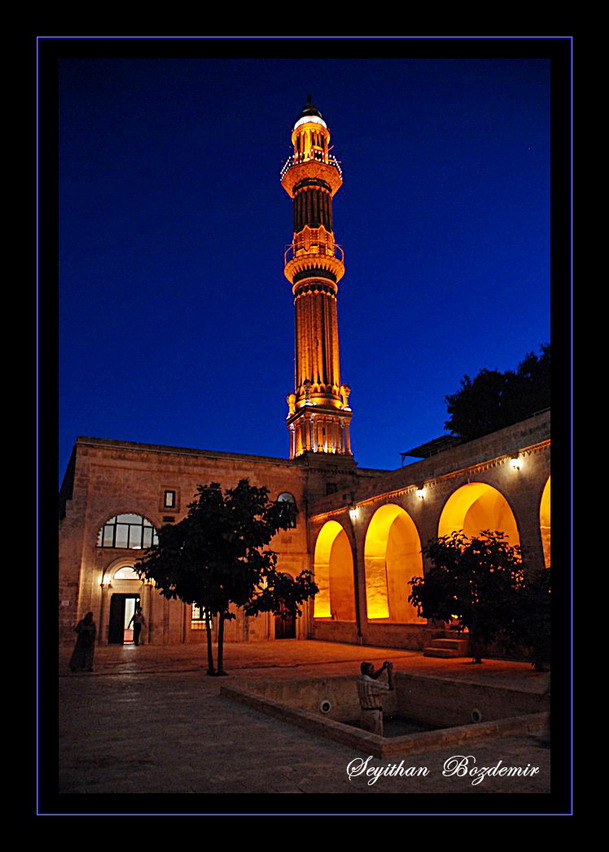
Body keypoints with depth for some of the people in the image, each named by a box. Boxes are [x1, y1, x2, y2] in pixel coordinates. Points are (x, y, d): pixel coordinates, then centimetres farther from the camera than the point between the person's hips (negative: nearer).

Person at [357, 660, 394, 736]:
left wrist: (383, 668, 9)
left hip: (363, 712, 8)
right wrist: (390, 671, -16)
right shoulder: (371, 683, -26)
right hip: (374, 713, -8)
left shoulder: (360, 679, -1)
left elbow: (374, 676, 19)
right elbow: (390, 687, -23)